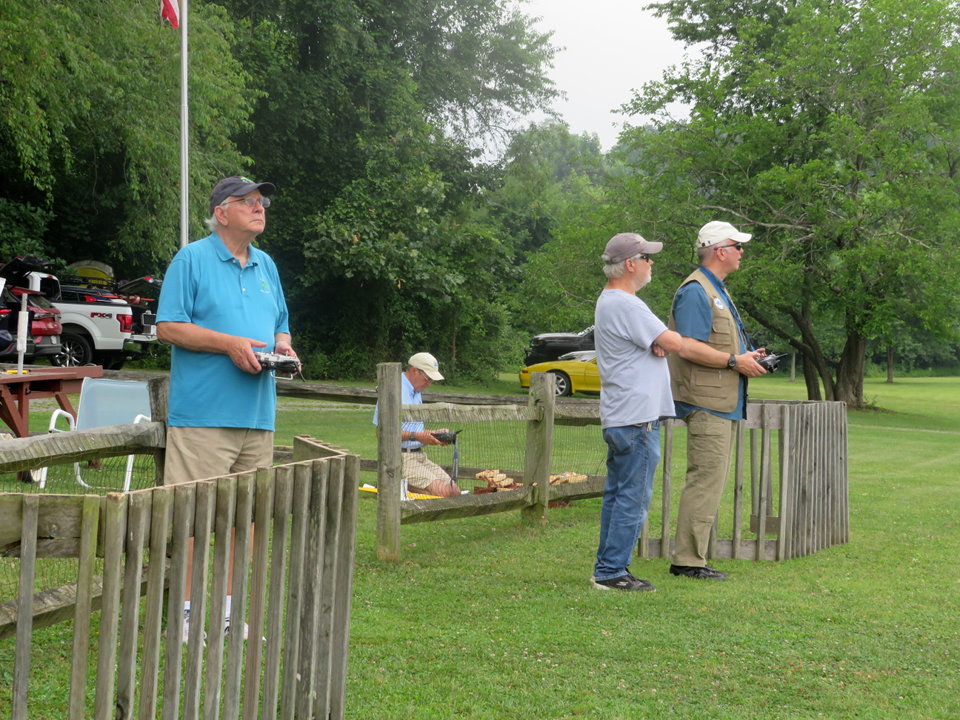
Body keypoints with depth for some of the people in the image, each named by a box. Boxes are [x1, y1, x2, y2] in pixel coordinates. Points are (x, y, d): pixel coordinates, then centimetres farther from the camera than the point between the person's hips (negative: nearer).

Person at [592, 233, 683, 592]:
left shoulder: (609, 300, 18)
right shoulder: (624, 304, -17)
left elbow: (656, 340, 17)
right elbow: (673, 342, -17)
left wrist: (659, 341, -5)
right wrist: (666, 338, 5)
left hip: (619, 416, 11)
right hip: (637, 417, -11)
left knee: (617, 494, 14)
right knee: (633, 498, -7)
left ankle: (607, 567, 19)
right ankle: (612, 571, -4)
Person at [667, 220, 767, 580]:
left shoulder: (718, 291, 21)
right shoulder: (695, 291, -13)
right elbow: (689, 348, -23)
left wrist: (746, 355, 13)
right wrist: (735, 361, -17)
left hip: (723, 403, 11)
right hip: (706, 402, -11)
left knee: (709, 482, 12)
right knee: (705, 480, -10)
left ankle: (691, 557, 17)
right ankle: (688, 560, -6)